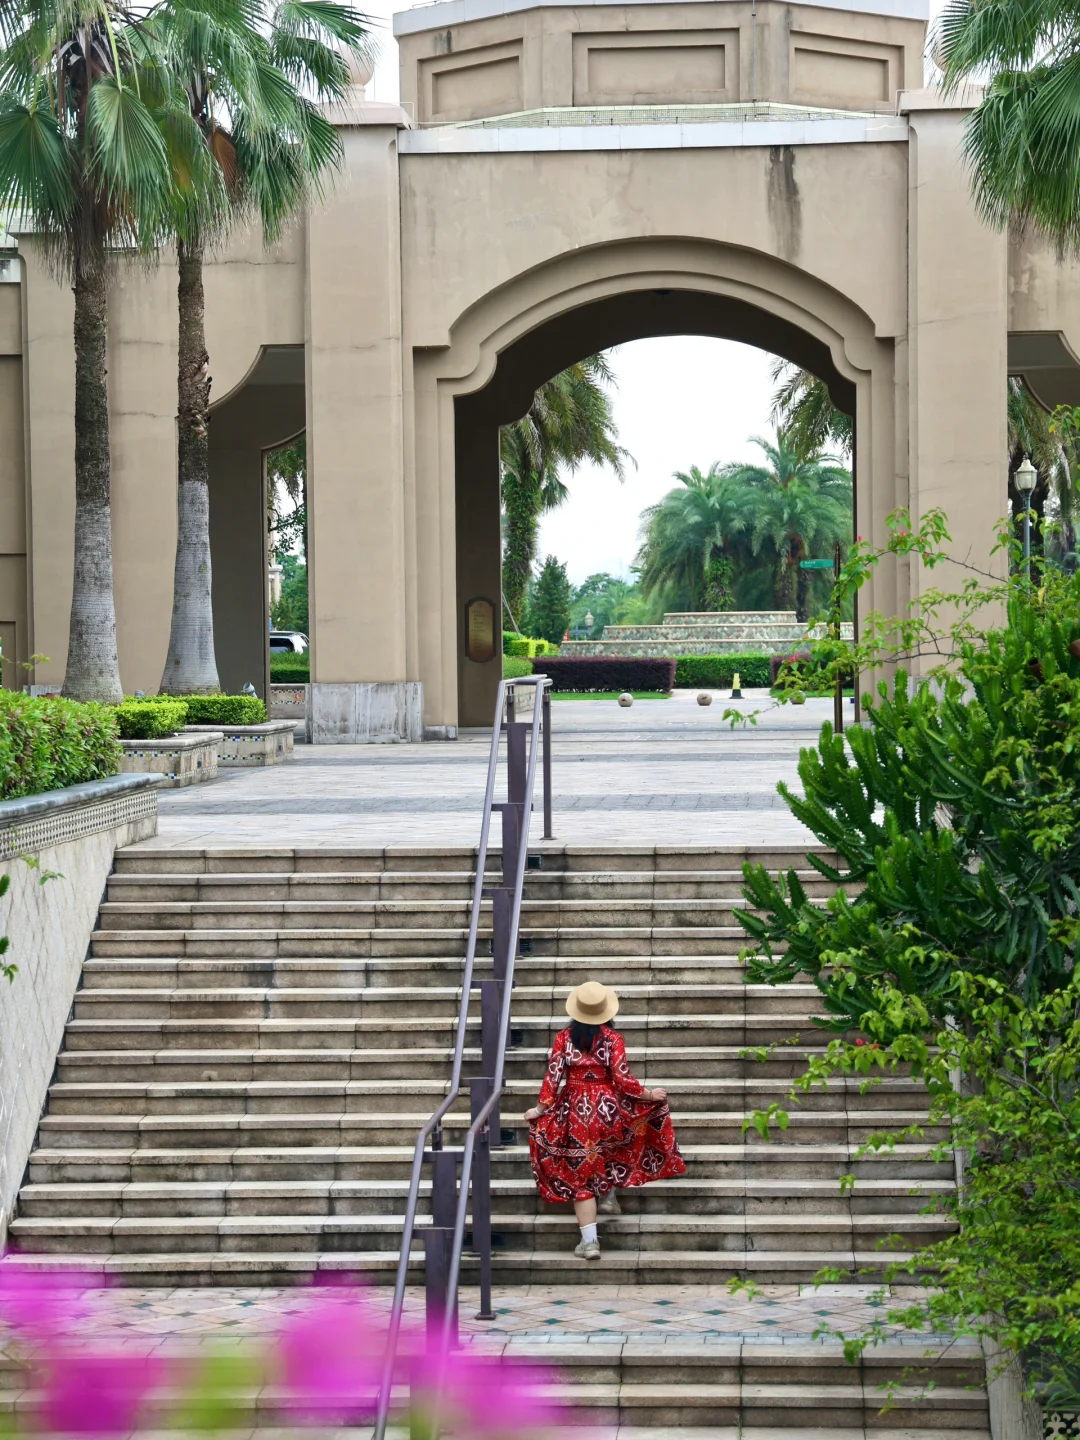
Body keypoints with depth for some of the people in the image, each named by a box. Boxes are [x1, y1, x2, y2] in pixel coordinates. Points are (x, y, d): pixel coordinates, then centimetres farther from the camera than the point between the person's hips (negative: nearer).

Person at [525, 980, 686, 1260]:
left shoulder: (564, 1038, -3)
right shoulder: (613, 1038, -7)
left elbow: (553, 1076, -4)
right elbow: (623, 1081, -10)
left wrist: (541, 1109, 7)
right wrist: (649, 1095, 5)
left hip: (575, 1113, 1)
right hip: (608, 1111, -1)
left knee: (580, 1176, 8)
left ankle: (589, 1241, 2)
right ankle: (609, 1193, 30)